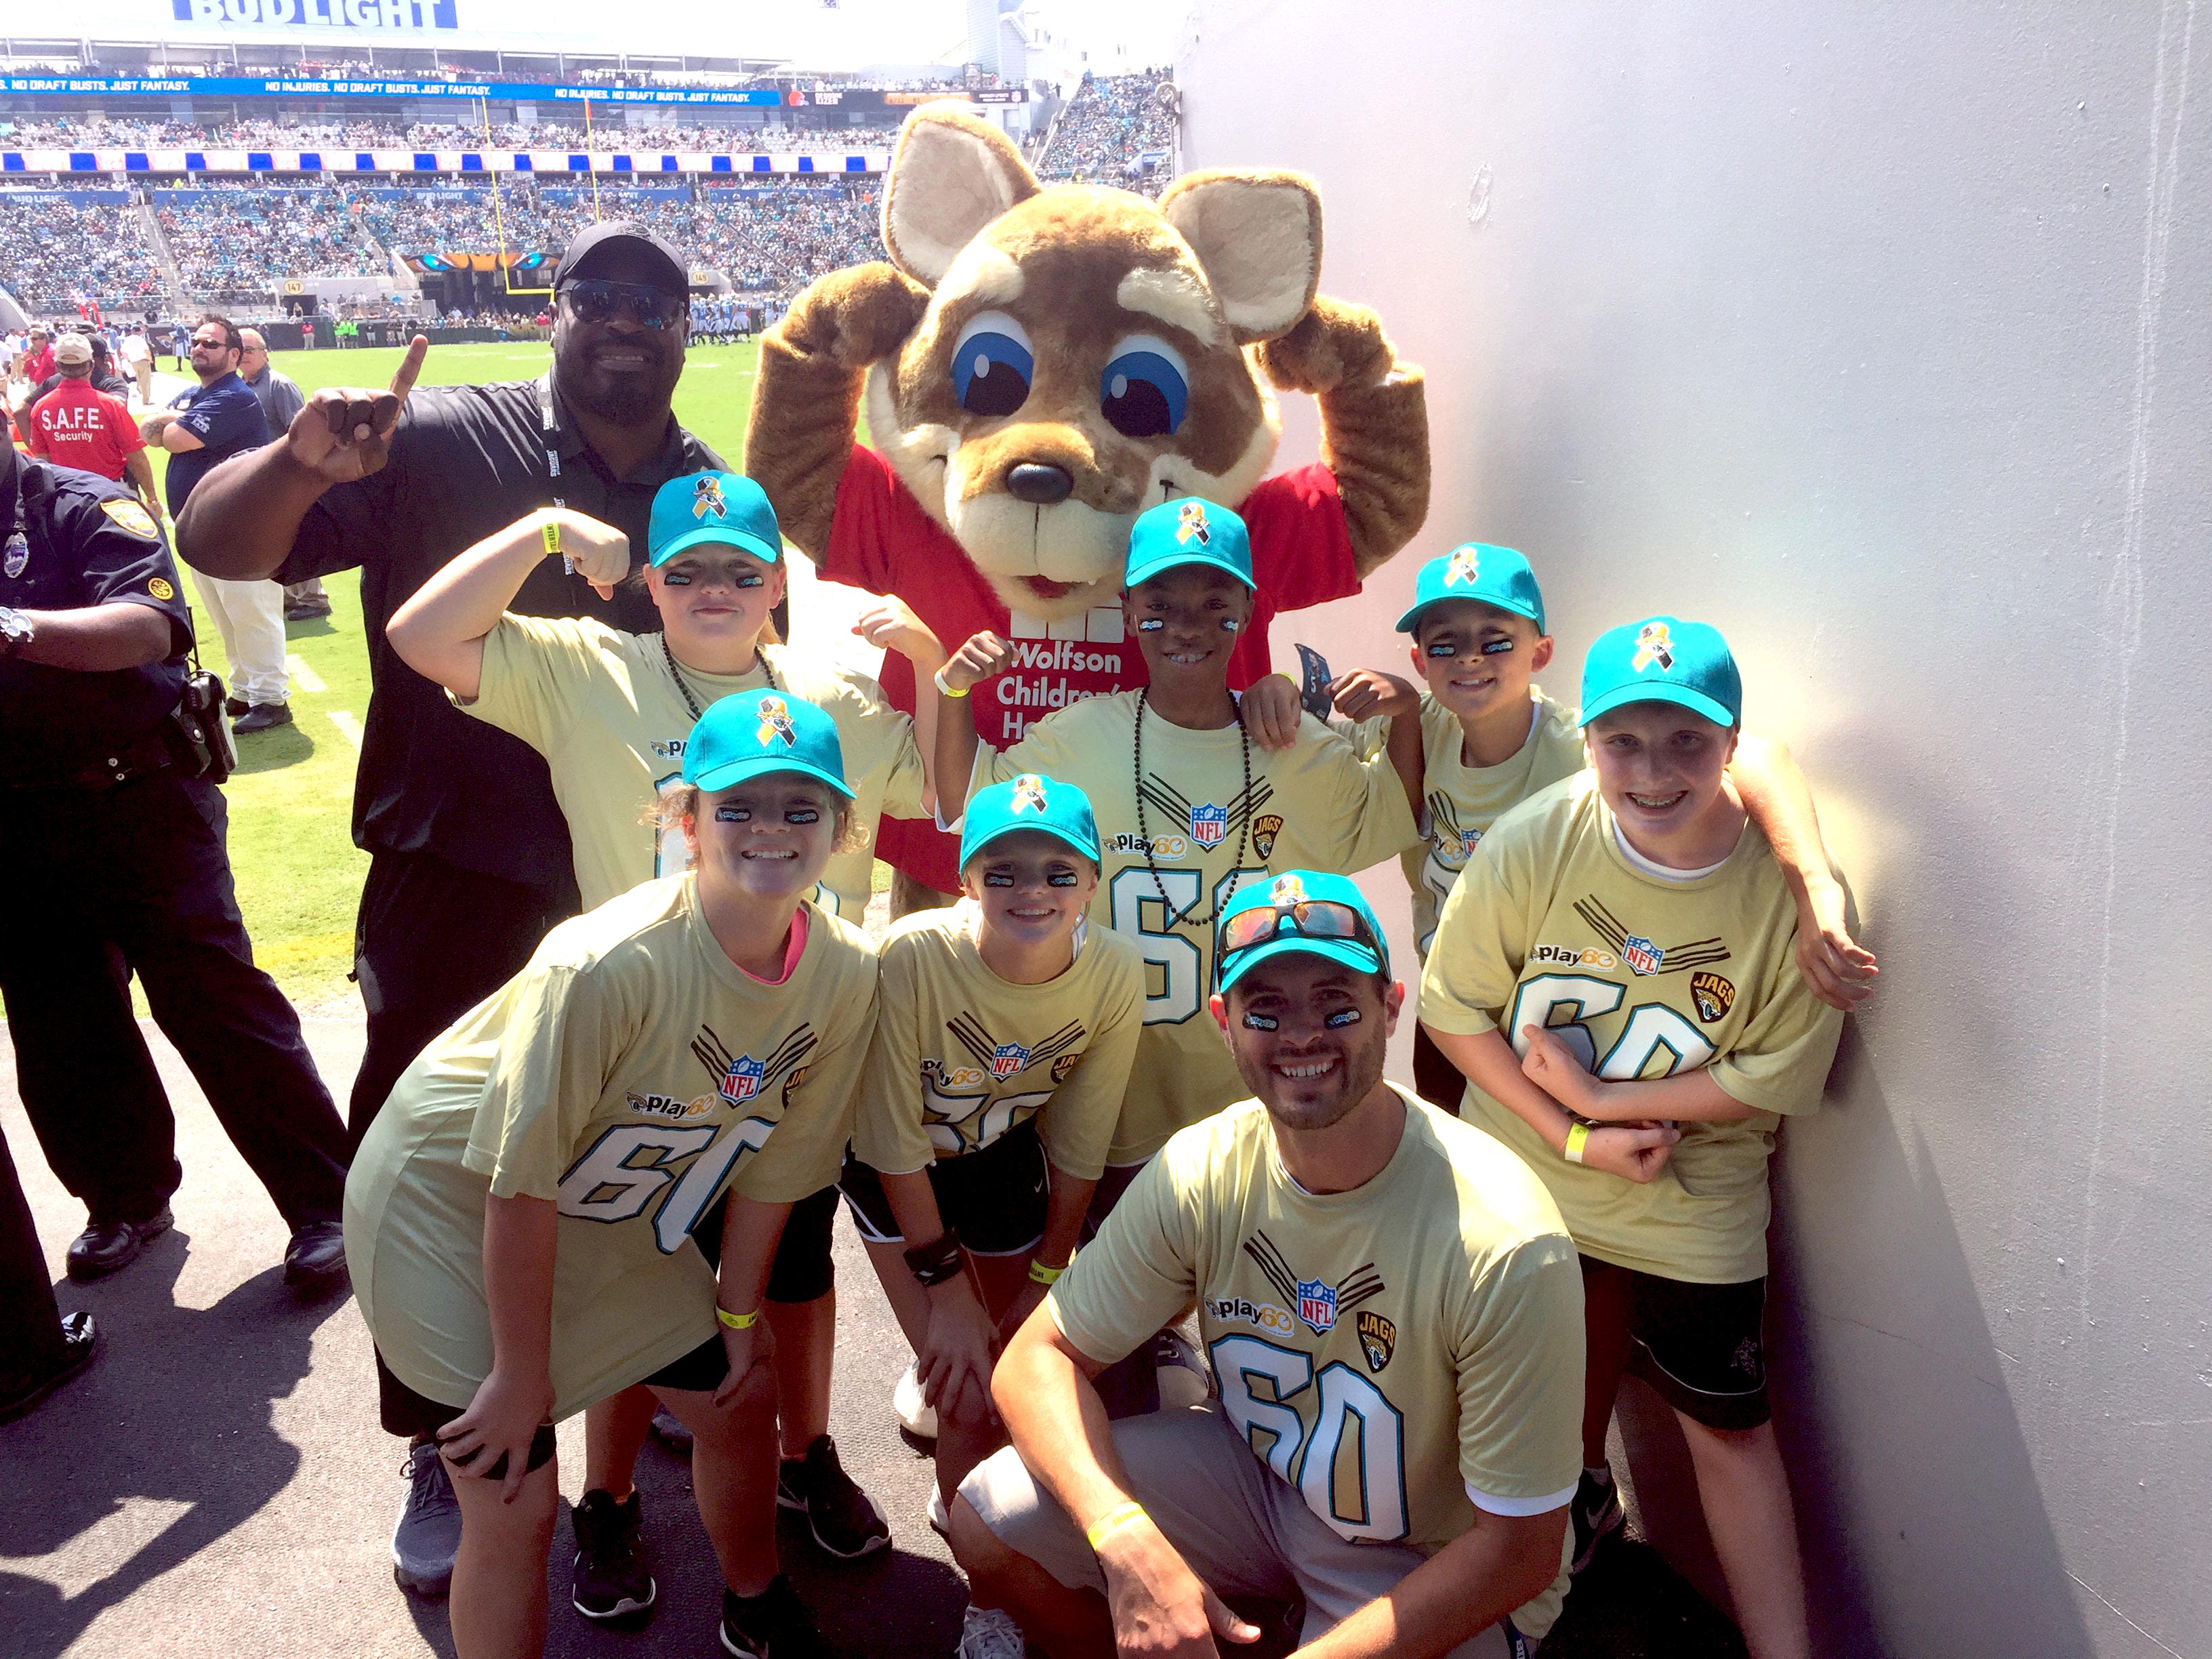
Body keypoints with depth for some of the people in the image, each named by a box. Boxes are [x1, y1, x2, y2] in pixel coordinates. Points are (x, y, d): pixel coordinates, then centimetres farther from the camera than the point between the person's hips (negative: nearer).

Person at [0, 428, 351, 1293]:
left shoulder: (85, 507, -6)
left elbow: (151, 627, -23)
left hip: (136, 798, -5)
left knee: (216, 1003, -5)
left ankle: (324, 1206, 3)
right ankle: (126, 1199, 32)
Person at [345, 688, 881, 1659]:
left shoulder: (846, 975, -17)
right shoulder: (607, 966, -36)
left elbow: (771, 1156, -2)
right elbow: (519, 1185, -26)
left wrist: (737, 1315, 6)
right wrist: (522, 1375, -15)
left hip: (615, 1214, 6)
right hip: (452, 1205, -6)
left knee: (739, 1399, 16)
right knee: (514, 1499, -8)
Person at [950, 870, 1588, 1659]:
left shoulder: (1502, 1242, -31)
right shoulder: (1200, 1171, -17)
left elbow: (1522, 1550, -22)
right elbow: (1037, 1357, -12)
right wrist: (1127, 1544, -29)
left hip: (1432, 1570, -3)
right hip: (1259, 1469, 4)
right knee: (991, 1521, -12)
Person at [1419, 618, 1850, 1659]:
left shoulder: (1790, 880, -22)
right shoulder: (1532, 844, -20)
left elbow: (1774, 1076, -14)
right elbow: (1455, 1009, -11)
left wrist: (1598, 1094, -19)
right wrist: (1572, 1137, -17)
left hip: (1694, 1200, -2)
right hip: (1521, 1171, 2)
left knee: (1728, 1428, 5)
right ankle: (1586, 1493, 55)